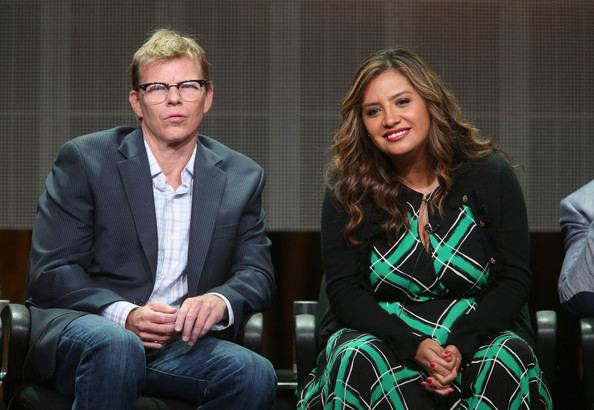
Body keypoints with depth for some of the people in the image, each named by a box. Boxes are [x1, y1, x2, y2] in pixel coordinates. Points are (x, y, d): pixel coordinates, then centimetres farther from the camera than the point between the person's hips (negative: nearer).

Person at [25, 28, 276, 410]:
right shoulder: (84, 160, 0)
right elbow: (50, 273, -5)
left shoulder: (242, 177, 10)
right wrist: (124, 315, -23)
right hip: (81, 328, -3)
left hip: (181, 342, 3)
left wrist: (220, 301, -17)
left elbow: (257, 272, 8)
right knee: (115, 342, -37)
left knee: (255, 375, -26)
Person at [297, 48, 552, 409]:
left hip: (478, 332, 0)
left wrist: (462, 345, -19)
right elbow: (344, 291, -4)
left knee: (506, 361, -32)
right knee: (358, 359, -34)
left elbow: (515, 281, -1)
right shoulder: (348, 188, 0)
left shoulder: (490, 174, 0)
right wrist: (413, 346, -20)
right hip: (378, 335, 0)